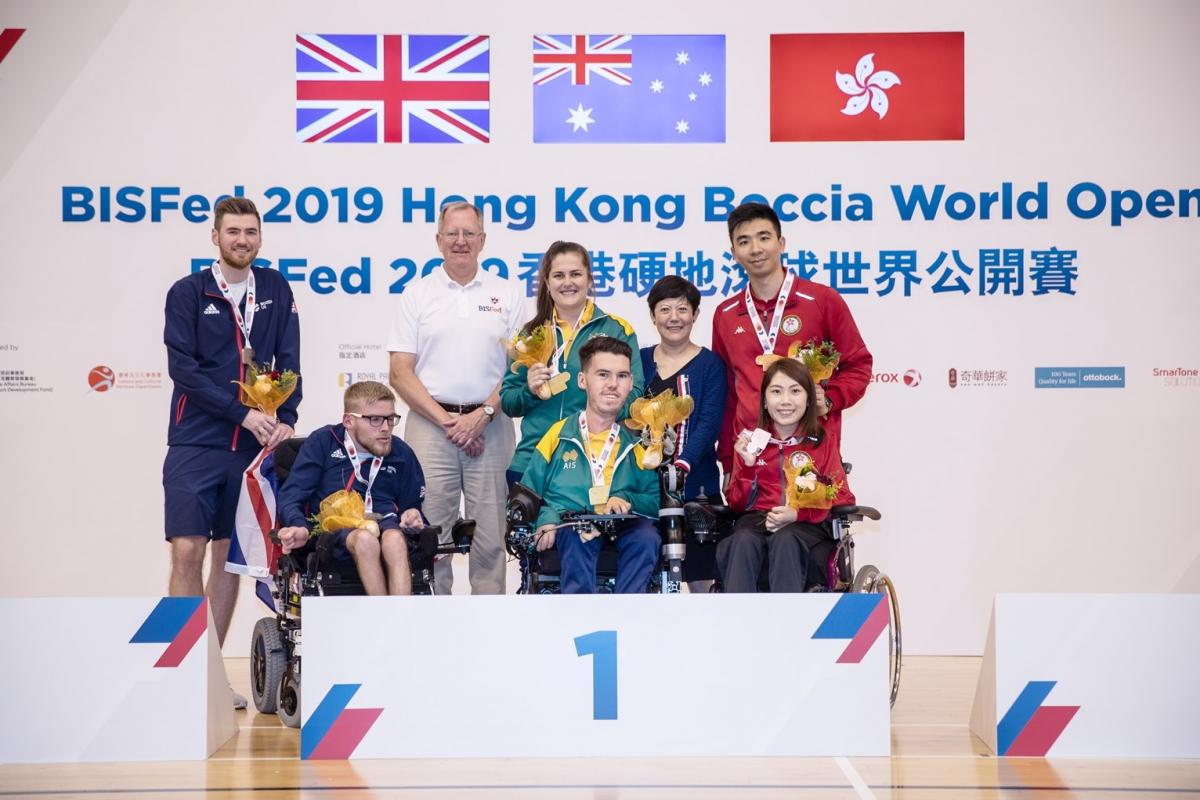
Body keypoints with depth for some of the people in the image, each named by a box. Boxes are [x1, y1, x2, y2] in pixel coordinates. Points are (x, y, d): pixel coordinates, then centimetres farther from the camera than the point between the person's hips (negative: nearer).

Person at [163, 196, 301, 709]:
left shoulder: (276, 291, 10)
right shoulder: (188, 293, 0)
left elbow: (289, 361, 8)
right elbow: (183, 368, -8)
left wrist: (286, 417, -8)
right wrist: (243, 412, -13)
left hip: (252, 445, 3)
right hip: (196, 444, -3)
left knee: (230, 555, 7)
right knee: (187, 551, -10)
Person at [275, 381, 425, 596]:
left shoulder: (401, 454, 17)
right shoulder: (322, 443, 10)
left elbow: (411, 506, 27)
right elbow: (289, 498, 4)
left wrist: (412, 516, 1)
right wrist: (299, 528, -18)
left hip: (385, 523, 2)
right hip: (334, 528, -2)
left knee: (395, 540, -37)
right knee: (365, 539, -38)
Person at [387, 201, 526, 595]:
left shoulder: (508, 294, 11)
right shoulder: (417, 295, 9)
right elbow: (400, 373, 3)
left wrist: (483, 415, -7)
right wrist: (447, 421, -7)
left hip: (491, 426, 1)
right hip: (430, 425, 0)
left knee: (491, 539, 0)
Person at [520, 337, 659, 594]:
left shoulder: (637, 442, 15)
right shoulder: (557, 436, 12)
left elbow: (657, 501, 9)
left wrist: (627, 501, -12)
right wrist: (545, 517, -12)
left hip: (622, 534, 1)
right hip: (564, 532, -1)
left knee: (646, 536, -32)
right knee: (577, 536, -36)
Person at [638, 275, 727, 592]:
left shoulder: (709, 364, 0)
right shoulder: (639, 361, 11)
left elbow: (709, 423, -10)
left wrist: (683, 464, -26)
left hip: (695, 484, -3)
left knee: (700, 577, 1)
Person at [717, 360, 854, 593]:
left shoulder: (822, 442, 13)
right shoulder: (750, 442, 17)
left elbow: (842, 498, 4)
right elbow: (738, 504, 13)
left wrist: (799, 513, -13)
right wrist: (748, 464, -4)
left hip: (807, 526, -1)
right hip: (758, 520, 1)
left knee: (784, 540, -37)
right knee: (744, 541, -34)